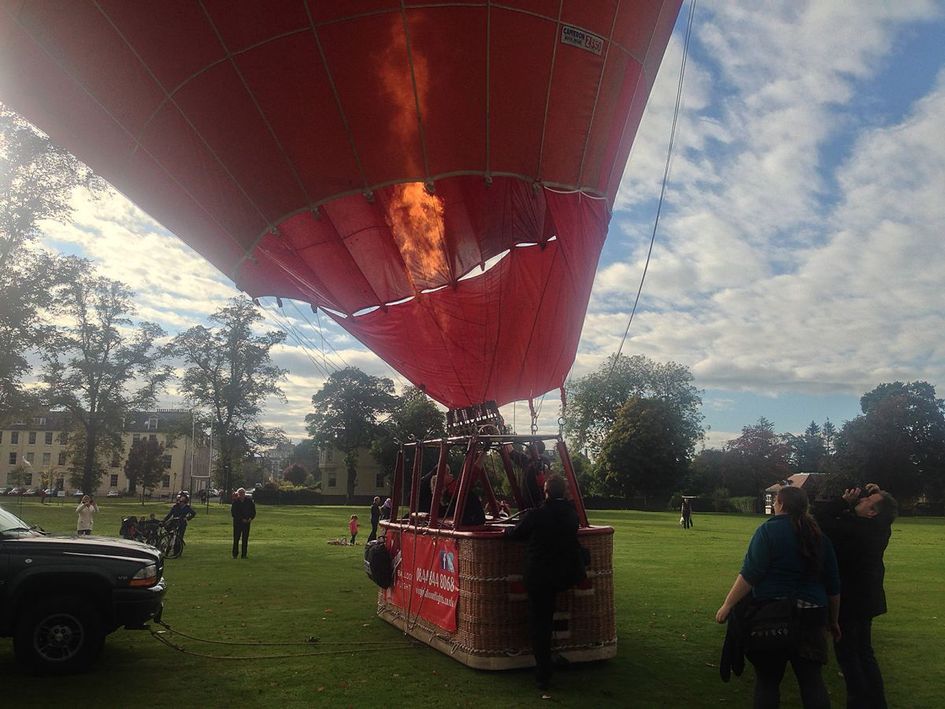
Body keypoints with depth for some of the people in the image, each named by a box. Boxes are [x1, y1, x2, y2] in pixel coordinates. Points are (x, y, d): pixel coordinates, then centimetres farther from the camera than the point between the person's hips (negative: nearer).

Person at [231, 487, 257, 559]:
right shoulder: (235, 502, -4)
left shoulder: (249, 501, 3)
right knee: (236, 538, -1)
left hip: (247, 522, 2)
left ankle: (244, 555, 8)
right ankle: (234, 554, 8)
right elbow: (233, 513, -7)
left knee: (245, 539, 3)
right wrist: (242, 519, -13)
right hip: (237, 522, -2)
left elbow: (253, 511, 10)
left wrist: (251, 518, -7)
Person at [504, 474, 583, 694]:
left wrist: (506, 530, 23)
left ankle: (543, 676, 10)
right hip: (567, 575, 3)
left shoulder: (536, 514, -14)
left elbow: (517, 533, 0)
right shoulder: (572, 513, -1)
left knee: (539, 622, 6)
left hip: (539, 575, -3)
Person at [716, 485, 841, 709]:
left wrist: (727, 605, -11)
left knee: (767, 679, 6)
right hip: (811, 616, 5)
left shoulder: (769, 530, -8)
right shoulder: (819, 536, 9)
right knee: (812, 679, 10)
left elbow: (750, 574, -15)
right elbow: (833, 585, 14)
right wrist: (833, 620, 25)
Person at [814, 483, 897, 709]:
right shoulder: (881, 528, -4)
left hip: (850, 601, -8)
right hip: (866, 598, 8)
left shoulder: (853, 529, -27)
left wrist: (844, 500, -17)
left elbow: (818, 518, -22)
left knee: (847, 654, 3)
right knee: (864, 652, 19)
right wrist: (876, 494, 0)